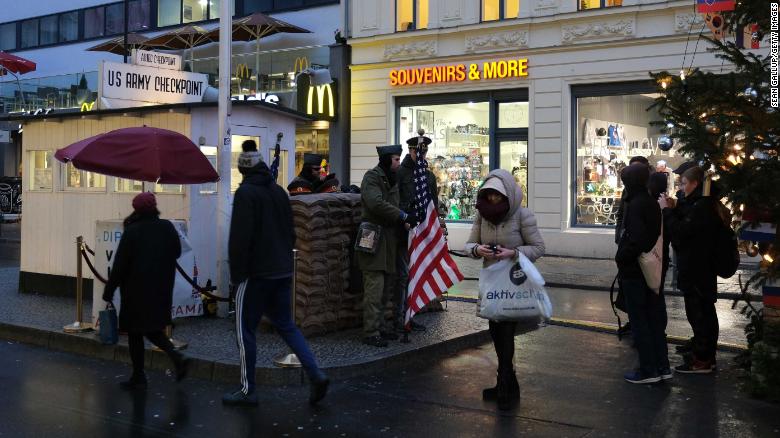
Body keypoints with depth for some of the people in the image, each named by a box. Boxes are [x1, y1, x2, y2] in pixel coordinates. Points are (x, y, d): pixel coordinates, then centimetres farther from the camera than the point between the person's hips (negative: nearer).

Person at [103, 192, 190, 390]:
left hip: (136, 292, -5)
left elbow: (120, 265, -14)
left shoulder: (131, 232, -15)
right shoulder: (167, 227, -1)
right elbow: (177, 252, 12)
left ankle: (139, 377, 13)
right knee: (153, 328, 19)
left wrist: (109, 290, -6)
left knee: (135, 332, 7)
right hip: (162, 291, 5)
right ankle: (177, 357, -1)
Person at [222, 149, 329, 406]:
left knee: (245, 329, 5)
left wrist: (236, 273, -10)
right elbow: (290, 232, 16)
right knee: (285, 324, 15)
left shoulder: (245, 193, -12)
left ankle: (248, 390, 10)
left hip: (256, 273, -7)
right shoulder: (279, 192, 11)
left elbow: (240, 238, -17)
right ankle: (315, 374, 3)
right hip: (283, 271, 7)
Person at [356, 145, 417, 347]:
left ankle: (380, 325, 25)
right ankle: (371, 333, -4)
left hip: (389, 238, 9)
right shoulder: (372, 176, -9)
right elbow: (376, 203, -22)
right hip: (374, 238, -9)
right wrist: (404, 216, -18)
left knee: (388, 285, 14)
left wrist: (404, 221, 2)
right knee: (375, 287, -8)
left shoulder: (392, 179, 18)